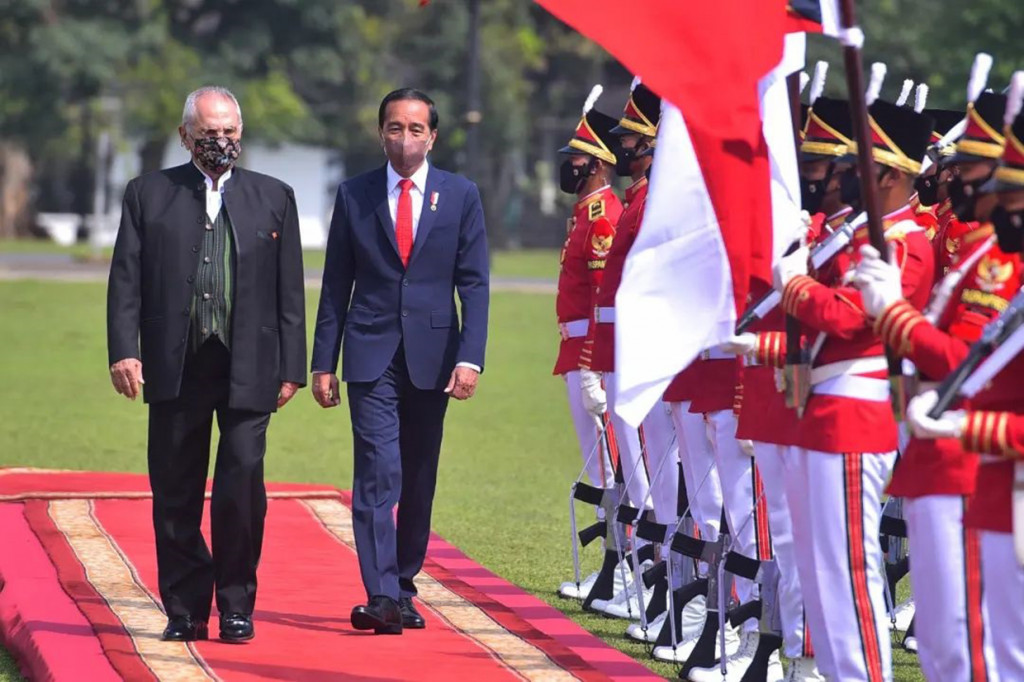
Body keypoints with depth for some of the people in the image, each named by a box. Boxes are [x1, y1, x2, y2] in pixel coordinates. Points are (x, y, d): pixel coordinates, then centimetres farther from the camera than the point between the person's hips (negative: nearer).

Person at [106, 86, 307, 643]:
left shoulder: (273, 198, 12)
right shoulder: (148, 195, 10)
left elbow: (289, 290, 11)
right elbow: (126, 279, 5)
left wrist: (291, 367, 5)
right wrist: (124, 351, -8)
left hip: (249, 369, 0)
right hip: (175, 368, 0)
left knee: (243, 484, -9)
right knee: (175, 495, 3)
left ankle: (236, 605, 3)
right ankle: (184, 610, 11)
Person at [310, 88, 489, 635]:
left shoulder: (461, 195, 4)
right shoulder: (354, 195, 5)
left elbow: (474, 283, 1)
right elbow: (336, 284, 7)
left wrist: (470, 357, -10)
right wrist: (324, 363, 2)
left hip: (431, 355, 1)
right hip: (371, 355, -1)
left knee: (419, 480, 8)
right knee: (378, 472, -12)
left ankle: (403, 588, 21)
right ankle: (381, 597, -17)